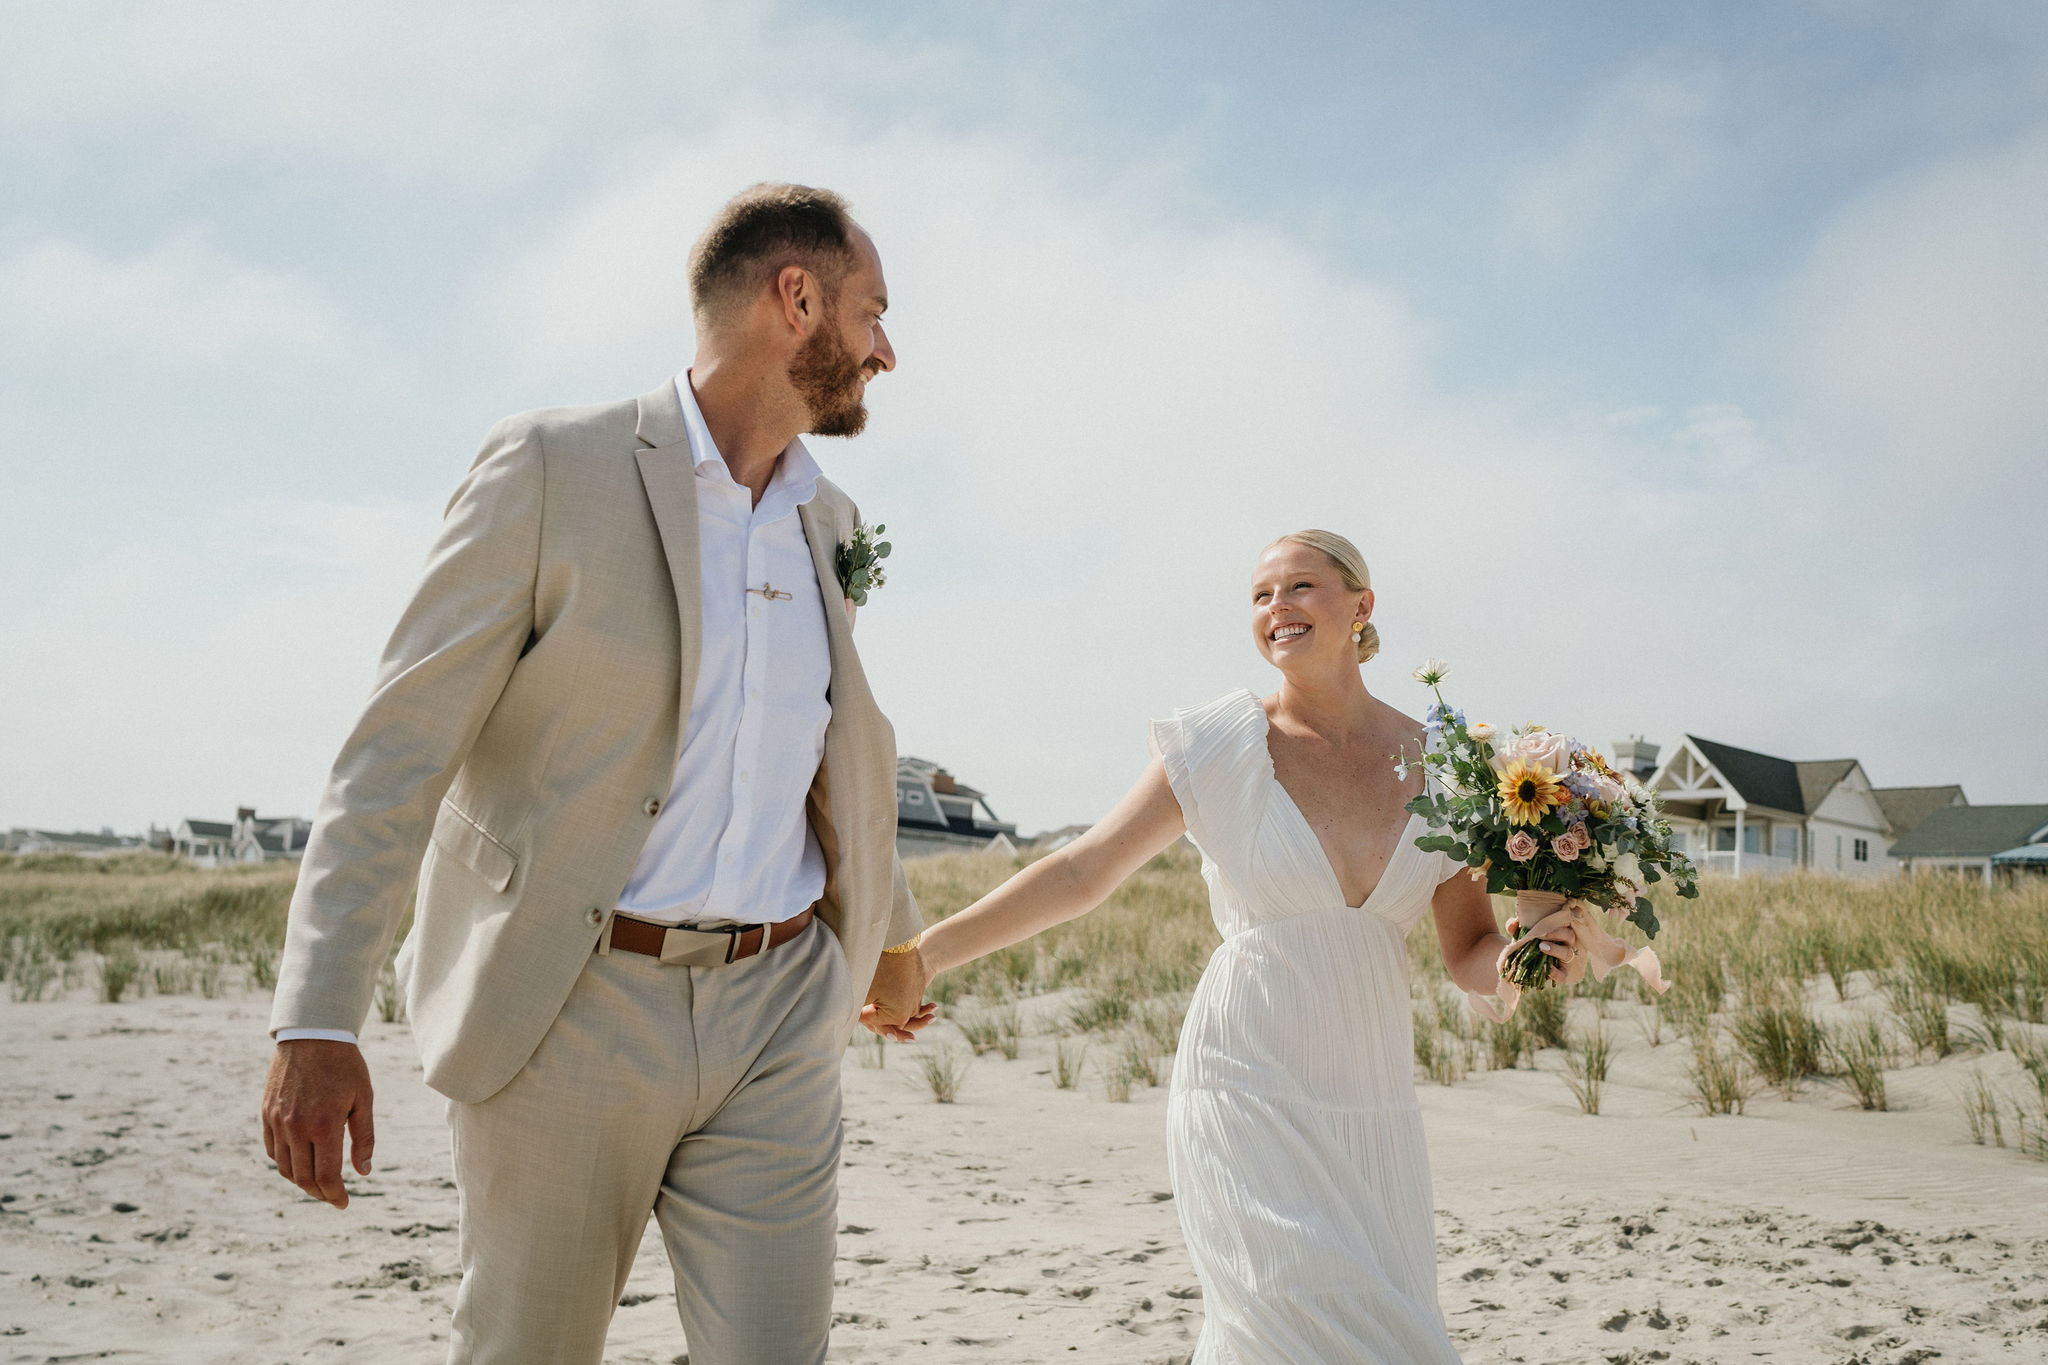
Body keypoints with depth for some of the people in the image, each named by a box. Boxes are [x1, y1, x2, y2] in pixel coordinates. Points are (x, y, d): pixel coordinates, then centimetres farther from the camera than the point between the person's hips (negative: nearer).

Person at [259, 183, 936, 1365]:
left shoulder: (827, 520, 11)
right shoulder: (557, 467, -7)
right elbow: (400, 745, -11)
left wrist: (895, 931, 37)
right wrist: (316, 1021, -18)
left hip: (776, 1015, 5)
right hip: (571, 1012, -4)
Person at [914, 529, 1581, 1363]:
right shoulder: (1219, 748, -3)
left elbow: (1471, 959, 8)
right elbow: (1080, 874, -3)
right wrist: (919, 956, -7)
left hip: (1370, 1104, 4)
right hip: (1249, 1097, -4)